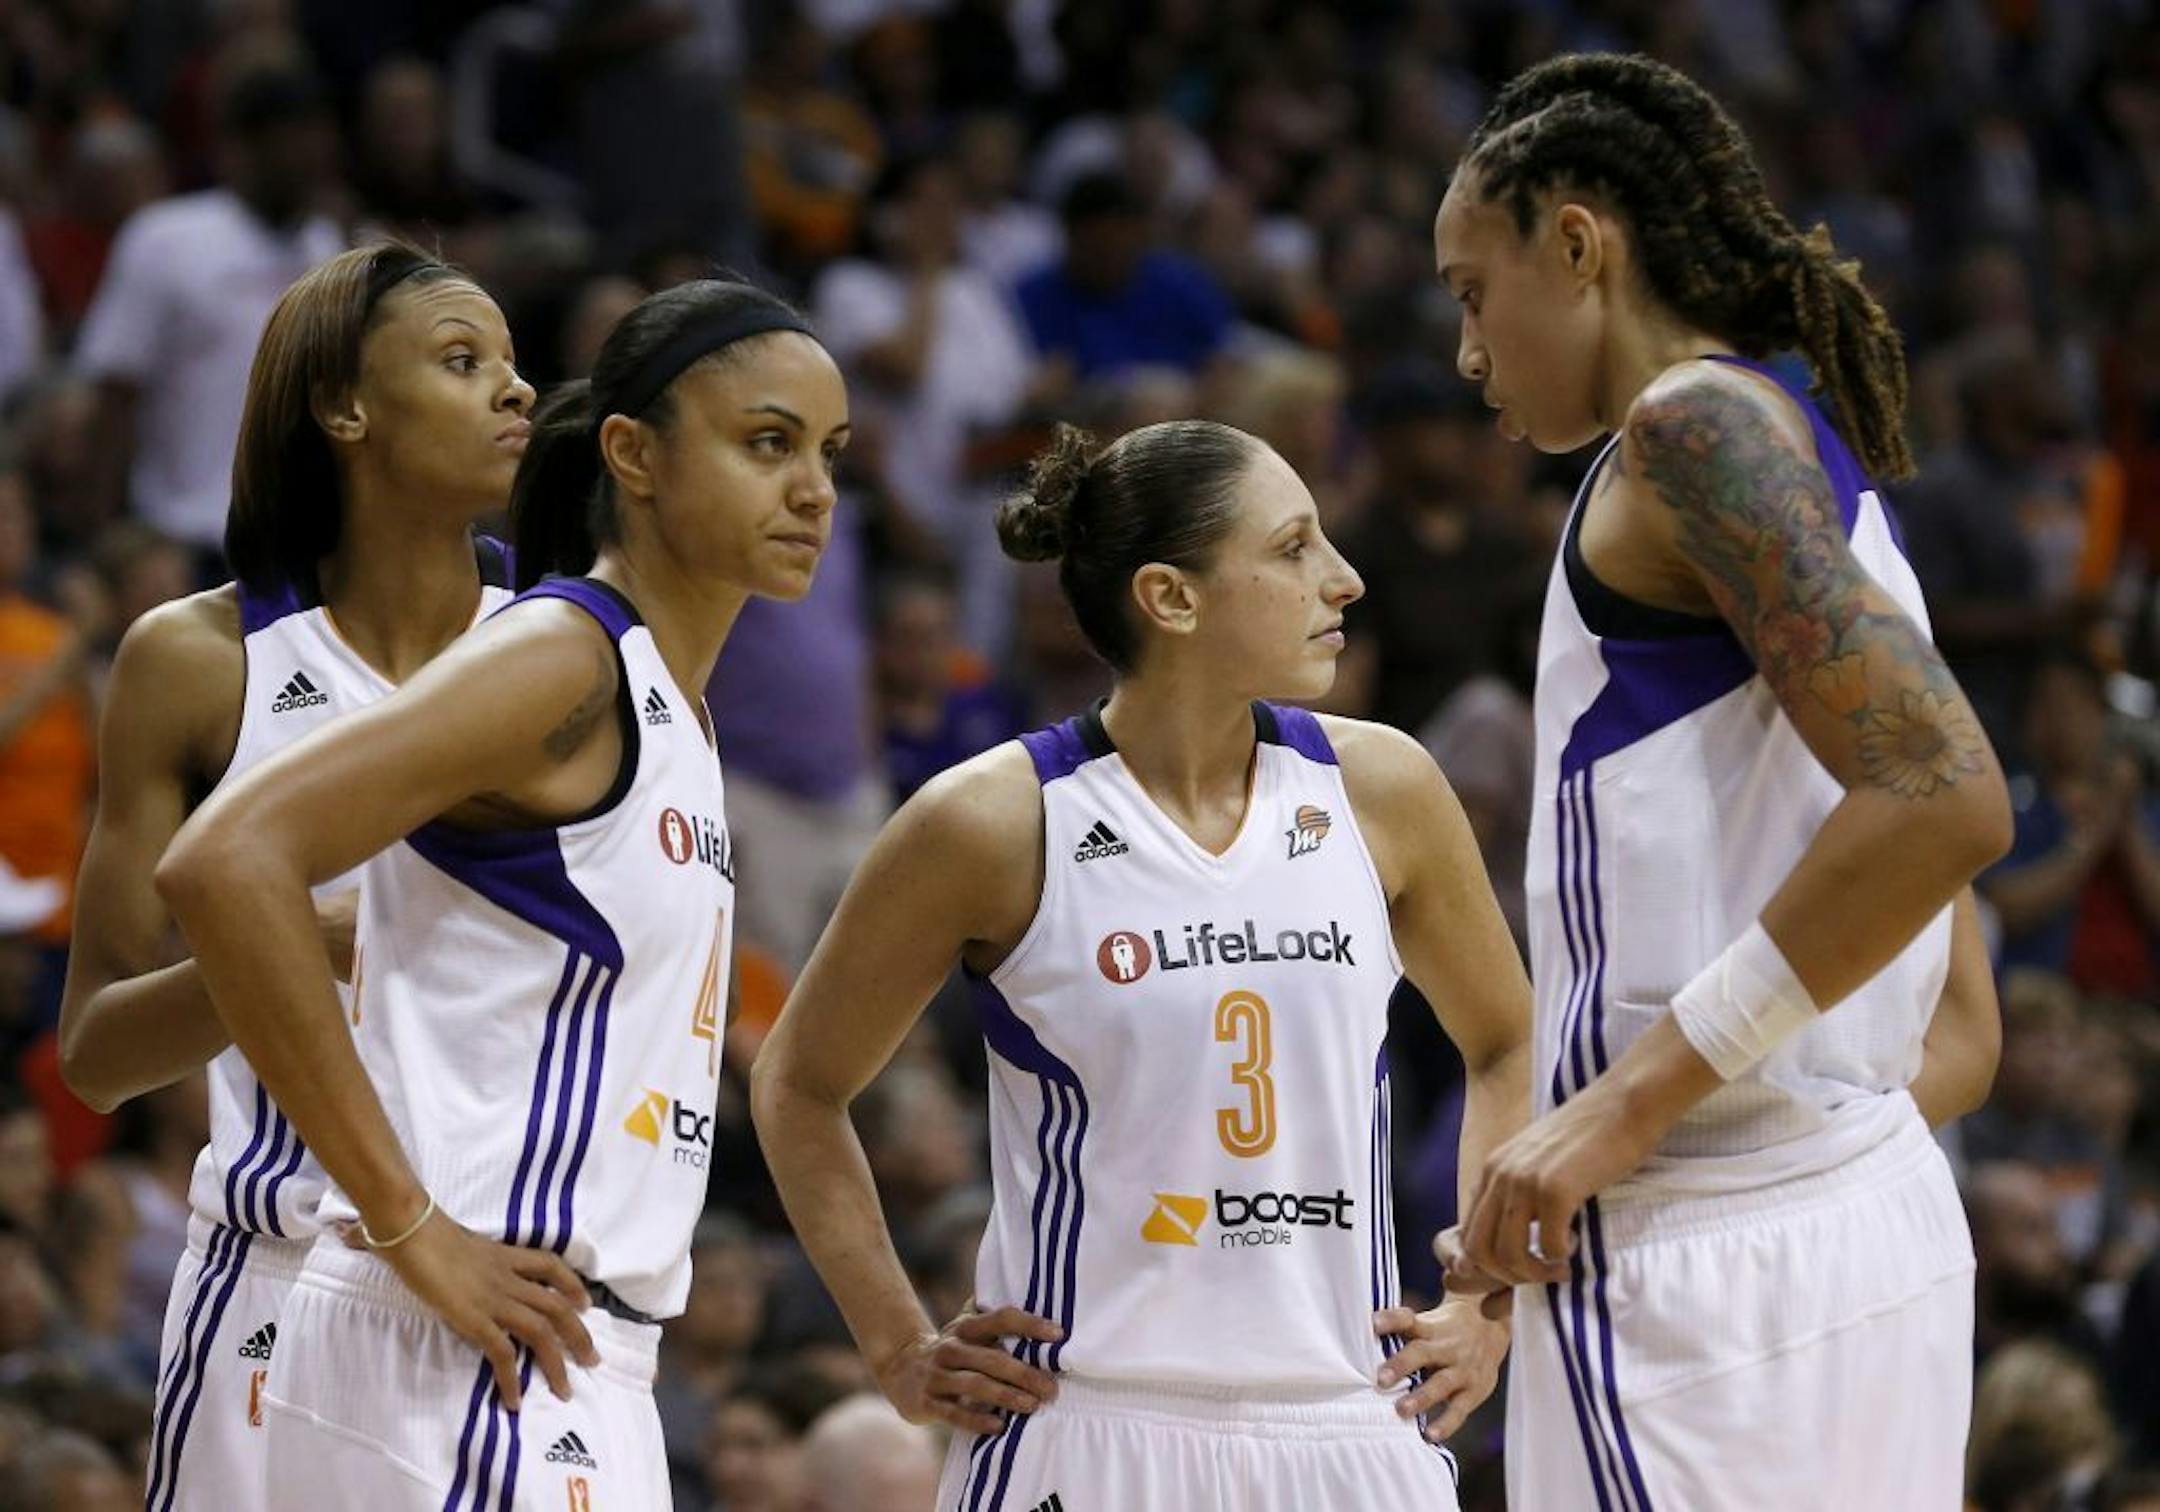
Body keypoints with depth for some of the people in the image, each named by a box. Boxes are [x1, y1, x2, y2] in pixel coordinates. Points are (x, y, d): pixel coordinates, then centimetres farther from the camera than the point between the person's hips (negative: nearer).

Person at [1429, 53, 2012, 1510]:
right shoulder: (1831, 479, 23)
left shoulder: (1699, 419, -5)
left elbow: (1944, 798, -20)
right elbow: (1959, 1036, 22)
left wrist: (1633, 1099, -18)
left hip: (1709, 1273, -10)